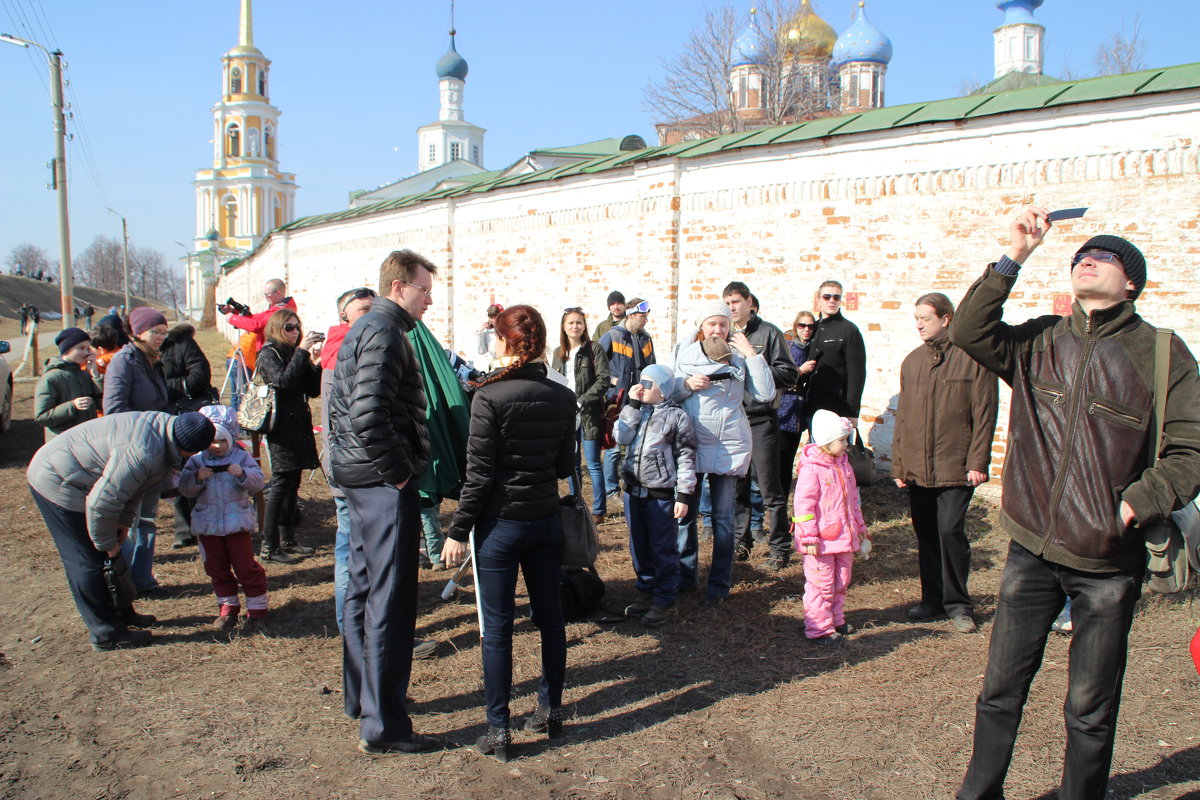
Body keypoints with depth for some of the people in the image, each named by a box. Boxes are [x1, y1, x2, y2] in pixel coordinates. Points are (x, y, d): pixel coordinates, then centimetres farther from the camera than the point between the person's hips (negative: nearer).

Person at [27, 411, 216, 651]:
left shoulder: (164, 424, -4)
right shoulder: (144, 453, -34)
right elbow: (102, 502, -30)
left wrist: (124, 521, 9)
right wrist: (106, 543, -14)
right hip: (58, 484, -10)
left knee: (110, 555, 17)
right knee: (90, 561, -2)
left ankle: (120, 612, 30)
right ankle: (106, 633, 8)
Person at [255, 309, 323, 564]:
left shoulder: (296, 354, 15)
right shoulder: (269, 354, -6)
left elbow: (313, 391, 11)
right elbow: (283, 381, -25)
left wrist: (315, 364, -3)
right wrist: (302, 352, -24)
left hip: (299, 426, 8)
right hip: (281, 429, -8)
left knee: (292, 485, 12)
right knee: (280, 484, -8)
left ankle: (287, 540, 21)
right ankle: (269, 547, -3)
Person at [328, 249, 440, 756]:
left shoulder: (363, 329, 17)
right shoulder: (384, 333, -15)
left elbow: (343, 406, 22)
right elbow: (369, 415, -27)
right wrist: (398, 468, -17)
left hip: (359, 478, 11)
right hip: (385, 485, -11)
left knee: (364, 591, 19)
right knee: (390, 604, -5)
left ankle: (361, 698, 33)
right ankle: (383, 727, 2)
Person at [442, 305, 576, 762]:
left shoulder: (490, 397, -15)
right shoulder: (563, 397, 0)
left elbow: (479, 475, -14)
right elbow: (565, 466, 7)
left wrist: (458, 531, -6)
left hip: (501, 522, -5)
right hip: (547, 520, 5)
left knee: (497, 627, 4)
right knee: (550, 617, 16)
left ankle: (498, 730, 12)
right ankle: (551, 711, 28)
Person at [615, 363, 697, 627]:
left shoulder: (677, 416, -9)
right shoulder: (638, 411, 8)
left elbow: (686, 457, -9)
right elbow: (622, 437, -7)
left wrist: (684, 496, -12)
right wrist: (632, 405, -9)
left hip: (661, 495, -6)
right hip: (634, 491, 6)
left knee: (663, 549, 4)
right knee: (639, 547, 16)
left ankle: (664, 601, 16)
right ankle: (646, 591, 33)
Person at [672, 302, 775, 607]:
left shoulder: (739, 356, 2)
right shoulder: (686, 354, 6)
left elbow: (765, 394, -8)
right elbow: (670, 394, 9)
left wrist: (751, 353, -11)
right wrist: (688, 384, -11)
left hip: (729, 445, -1)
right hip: (690, 442, 2)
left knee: (722, 516, 5)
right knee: (684, 511, 8)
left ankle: (719, 585, 16)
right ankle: (684, 576, 25)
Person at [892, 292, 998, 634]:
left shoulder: (972, 356, -4)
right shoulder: (912, 361, 11)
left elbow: (984, 413, -6)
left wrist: (978, 461, -11)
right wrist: (898, 464, 11)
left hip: (956, 466, -5)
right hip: (917, 466, 5)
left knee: (950, 531, -8)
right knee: (925, 533, 10)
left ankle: (958, 604, 9)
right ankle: (932, 598, 23)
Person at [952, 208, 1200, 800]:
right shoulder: (1038, 341, 5)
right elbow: (969, 332, -10)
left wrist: (1134, 506, -17)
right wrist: (1013, 258, -12)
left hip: (1107, 562, -2)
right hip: (1032, 548, 2)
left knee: (1090, 707, 11)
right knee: (1001, 687, 13)